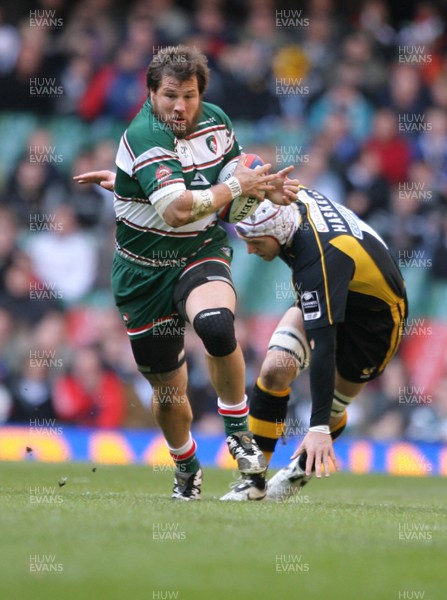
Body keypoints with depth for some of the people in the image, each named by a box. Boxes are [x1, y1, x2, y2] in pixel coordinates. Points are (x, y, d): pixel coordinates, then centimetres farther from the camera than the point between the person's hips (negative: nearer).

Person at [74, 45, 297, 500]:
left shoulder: (216, 121, -1)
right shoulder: (145, 138, -22)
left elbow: (237, 171, 18)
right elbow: (176, 210, -33)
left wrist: (264, 186, -4)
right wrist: (236, 187, -23)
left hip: (202, 253, 3)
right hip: (146, 270, -2)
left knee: (216, 326, -32)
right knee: (167, 390, 7)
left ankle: (236, 427, -10)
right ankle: (186, 469, 36)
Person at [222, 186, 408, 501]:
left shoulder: (320, 260, -42)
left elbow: (324, 347, -44)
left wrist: (320, 427, -45)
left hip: (376, 318, -7)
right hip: (324, 298, 7)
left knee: (333, 407, 1)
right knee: (276, 368, -16)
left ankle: (304, 467, 32)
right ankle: (254, 478, -9)